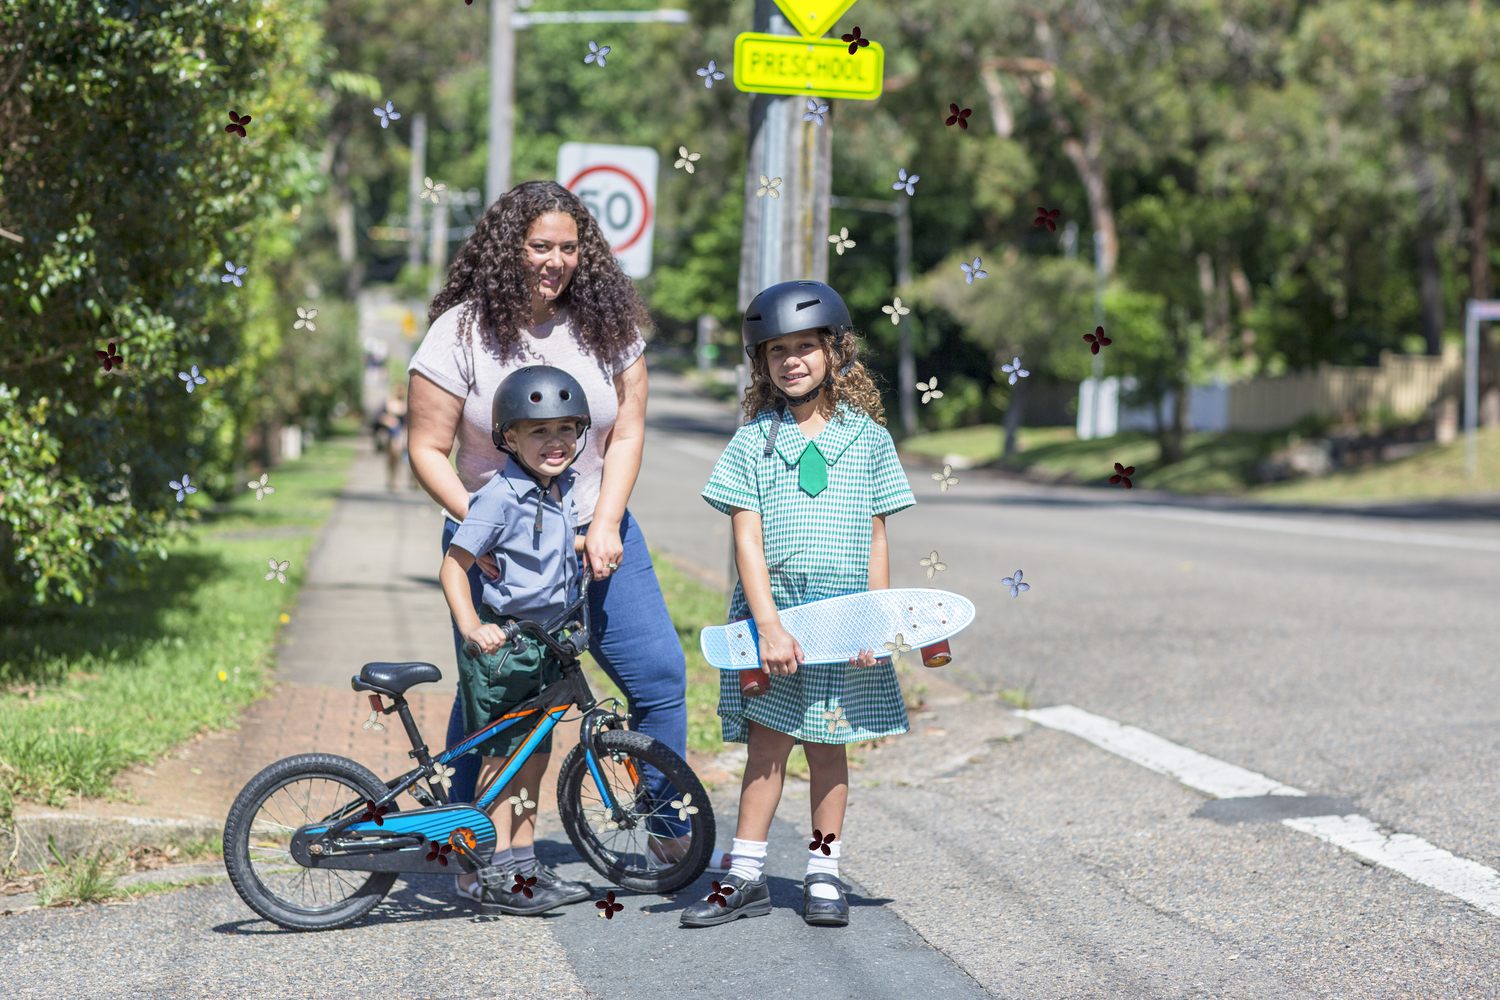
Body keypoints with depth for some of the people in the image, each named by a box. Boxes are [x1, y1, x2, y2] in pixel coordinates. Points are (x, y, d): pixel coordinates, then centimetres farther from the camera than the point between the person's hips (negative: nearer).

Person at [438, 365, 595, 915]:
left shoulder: (563, 491, 7)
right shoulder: (500, 498, -19)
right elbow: (454, 565, -20)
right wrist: (471, 627, -29)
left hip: (544, 642, 8)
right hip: (500, 643, -8)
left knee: (534, 754, 12)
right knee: (503, 756, -4)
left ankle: (524, 865, 21)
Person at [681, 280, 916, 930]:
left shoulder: (867, 437, 4)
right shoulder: (752, 442, 1)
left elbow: (876, 540, 5)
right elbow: (747, 539, -4)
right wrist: (769, 625, -13)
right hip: (770, 613, -1)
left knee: (827, 744, 7)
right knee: (767, 741, 0)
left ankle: (824, 875, 16)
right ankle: (747, 877, 8)